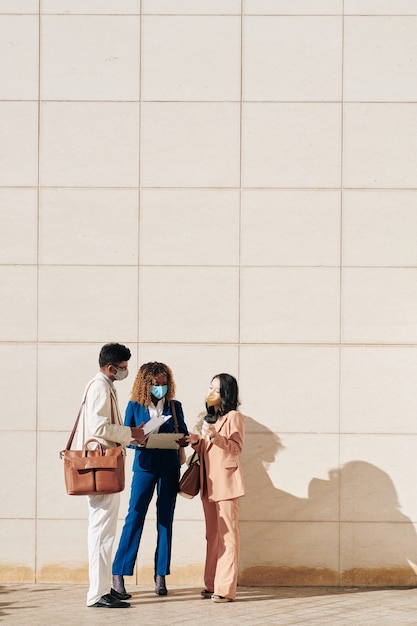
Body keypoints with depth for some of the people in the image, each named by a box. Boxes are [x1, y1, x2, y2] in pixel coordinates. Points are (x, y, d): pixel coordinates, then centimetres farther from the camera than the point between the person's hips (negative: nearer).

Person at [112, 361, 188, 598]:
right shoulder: (135, 406, 5)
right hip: (145, 466, -2)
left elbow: (184, 435, 8)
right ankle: (119, 573, -1)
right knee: (135, 517, -6)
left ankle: (161, 575, 9)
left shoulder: (175, 406, 9)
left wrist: (182, 440, -15)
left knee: (166, 520, 4)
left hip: (169, 468, 2)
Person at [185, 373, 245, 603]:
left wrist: (215, 436, -22)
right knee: (212, 535, 8)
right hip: (209, 482, 8)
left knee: (227, 534, -9)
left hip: (226, 481, -8)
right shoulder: (209, 418, 21)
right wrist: (197, 442, 5)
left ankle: (225, 588, -12)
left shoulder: (234, 417, -2)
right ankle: (212, 585, 10)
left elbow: (236, 448, -10)